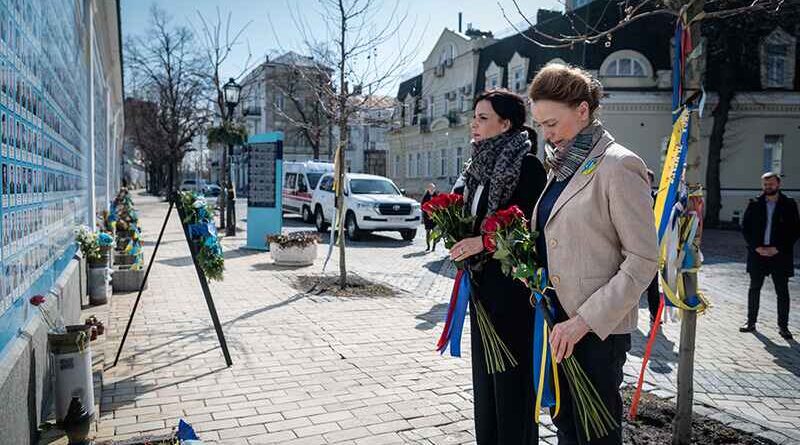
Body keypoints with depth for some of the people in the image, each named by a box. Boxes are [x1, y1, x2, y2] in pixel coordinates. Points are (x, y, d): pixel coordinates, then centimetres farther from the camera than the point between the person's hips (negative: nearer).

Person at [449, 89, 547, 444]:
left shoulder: (527, 165, -13)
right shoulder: (481, 166, 11)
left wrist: (485, 241, -21)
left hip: (512, 285, -8)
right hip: (482, 281, 8)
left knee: (511, 373, 2)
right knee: (484, 370, 15)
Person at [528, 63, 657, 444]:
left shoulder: (618, 166, -13)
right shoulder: (560, 166, 11)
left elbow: (643, 262, -16)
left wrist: (585, 320, -19)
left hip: (599, 328, -7)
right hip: (558, 319, 7)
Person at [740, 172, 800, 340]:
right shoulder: (754, 204, 3)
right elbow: (745, 227, 3)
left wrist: (778, 249, -10)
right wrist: (756, 247, -8)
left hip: (780, 255, -1)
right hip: (757, 253, 2)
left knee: (782, 291, 4)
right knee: (754, 289, 9)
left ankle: (783, 326, 14)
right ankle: (751, 322, 18)